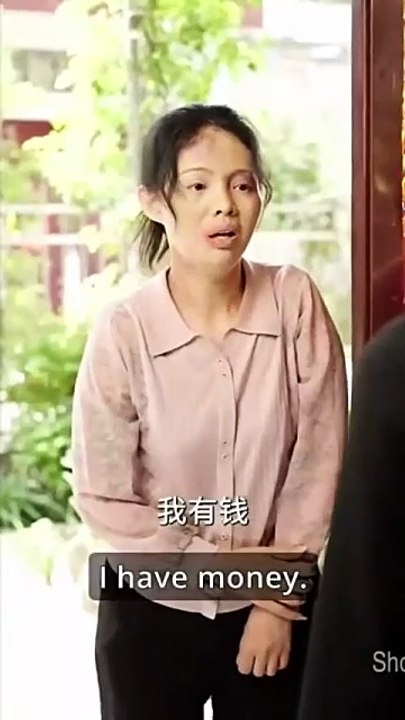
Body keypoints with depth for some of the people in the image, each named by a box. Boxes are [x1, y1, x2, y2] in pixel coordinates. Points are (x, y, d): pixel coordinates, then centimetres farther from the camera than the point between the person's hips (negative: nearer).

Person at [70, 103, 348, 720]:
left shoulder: (295, 300, -11)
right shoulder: (123, 332, -16)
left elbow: (320, 457, -7)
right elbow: (103, 497, -11)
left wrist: (276, 597, -6)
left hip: (276, 607, 1)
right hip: (153, 613, -1)